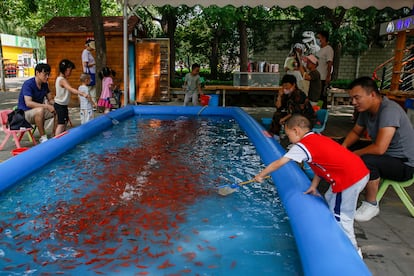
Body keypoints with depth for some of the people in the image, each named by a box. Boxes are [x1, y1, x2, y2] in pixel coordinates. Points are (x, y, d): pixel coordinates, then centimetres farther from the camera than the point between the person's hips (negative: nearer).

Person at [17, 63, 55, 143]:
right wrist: (46, 106, -37)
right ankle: (43, 137, -29)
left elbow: (51, 100, 7)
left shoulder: (45, 85, 3)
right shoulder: (28, 84, -20)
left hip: (38, 111, 8)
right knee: (40, 110, -38)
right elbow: (28, 103, -31)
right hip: (25, 112, -7)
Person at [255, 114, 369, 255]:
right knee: (330, 200, 22)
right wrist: (313, 186, 18)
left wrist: (261, 175, 6)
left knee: (340, 217, 1)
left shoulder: (302, 146, -10)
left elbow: (278, 163, -6)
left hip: (350, 179, -10)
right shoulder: (317, 138, 15)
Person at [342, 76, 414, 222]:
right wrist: (344, 146, -8)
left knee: (366, 160, -34)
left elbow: (379, 148, -37)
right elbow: (355, 132, 11)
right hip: (384, 154, 9)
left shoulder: (389, 110, -30)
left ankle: (371, 205, -12)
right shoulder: (366, 109, -4)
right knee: (346, 146, 6)